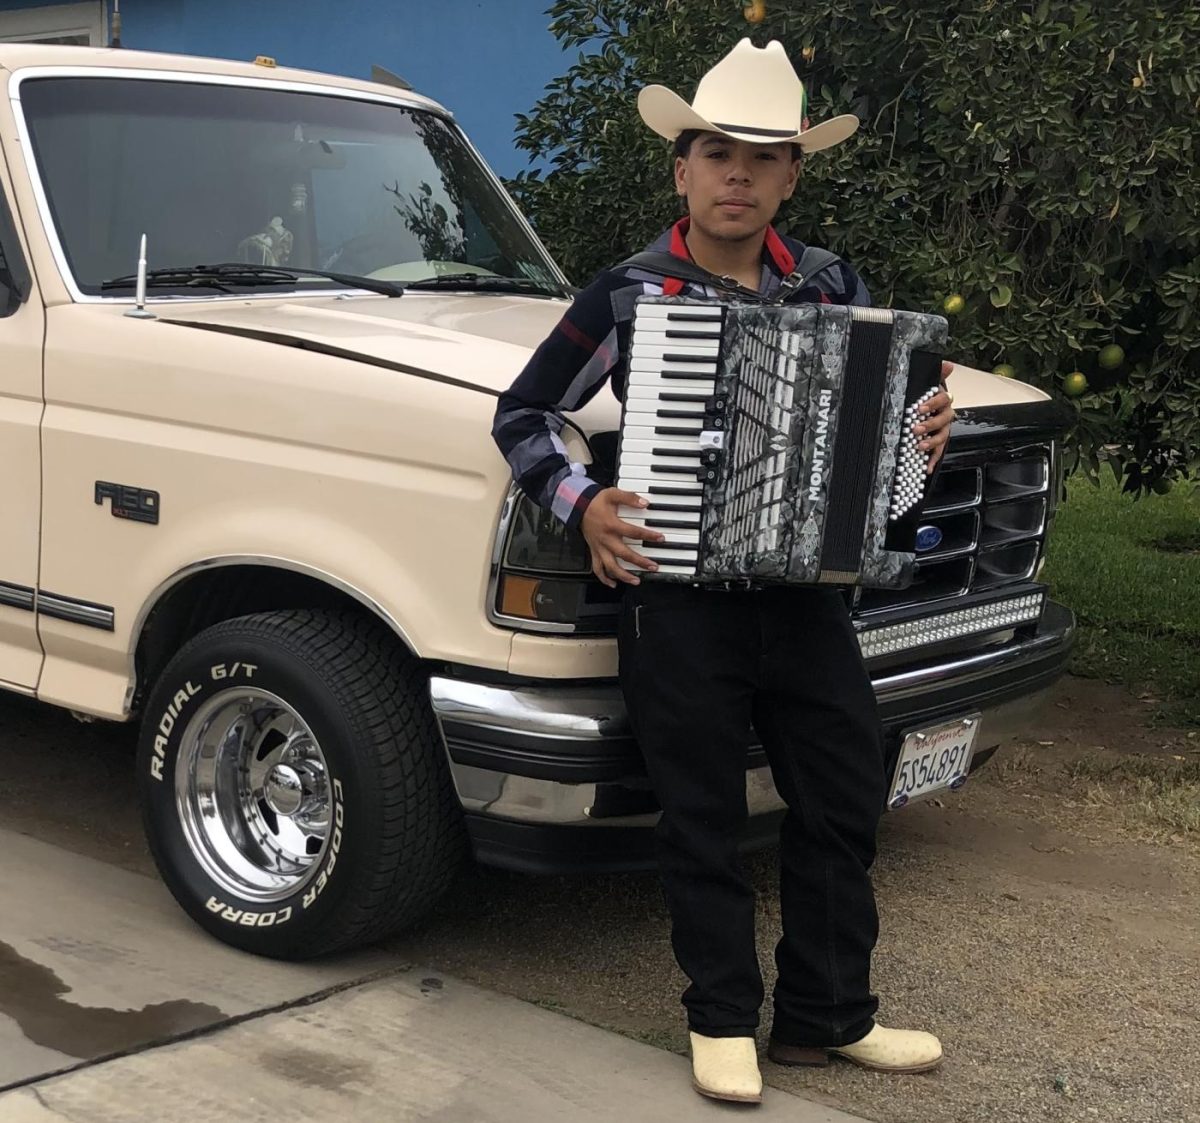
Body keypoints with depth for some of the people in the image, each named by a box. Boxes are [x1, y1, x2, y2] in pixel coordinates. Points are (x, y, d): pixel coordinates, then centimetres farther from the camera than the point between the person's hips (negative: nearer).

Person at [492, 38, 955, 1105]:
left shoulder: (835, 289, 6)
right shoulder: (628, 296, -4)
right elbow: (522, 415, 3)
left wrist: (920, 437, -2)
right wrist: (582, 505, -11)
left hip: (806, 591, 4)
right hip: (678, 598, -3)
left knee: (843, 799, 10)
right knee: (705, 818, 6)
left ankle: (828, 1014, 26)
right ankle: (724, 1018, 23)